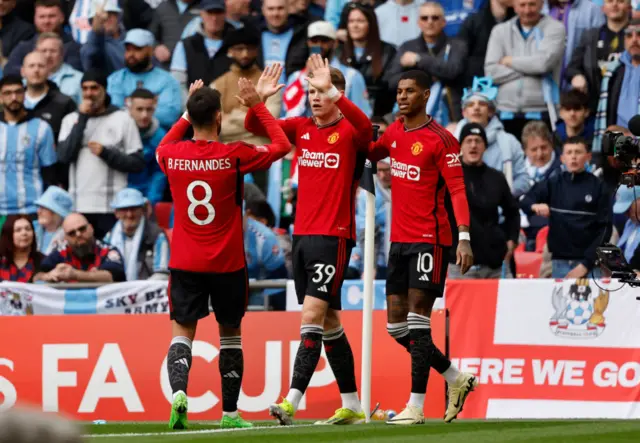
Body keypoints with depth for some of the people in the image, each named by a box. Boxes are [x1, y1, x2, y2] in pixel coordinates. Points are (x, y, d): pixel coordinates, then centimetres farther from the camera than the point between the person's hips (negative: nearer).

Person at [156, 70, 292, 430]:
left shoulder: (172, 155, -3)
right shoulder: (234, 155, -12)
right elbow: (282, 146, 2)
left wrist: (187, 114, 25)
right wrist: (258, 106, 4)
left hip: (185, 263, 1)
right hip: (228, 263, -1)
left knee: (183, 331, 3)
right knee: (230, 333, 12)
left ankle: (178, 392, -24)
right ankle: (230, 413, 15)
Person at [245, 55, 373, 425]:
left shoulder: (349, 131, -7)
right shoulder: (301, 128, 11)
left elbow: (365, 127, -30)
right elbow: (256, 128, 8)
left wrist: (331, 89, -37)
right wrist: (258, 99, -12)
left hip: (334, 236, -7)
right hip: (303, 234, 7)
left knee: (313, 314, -14)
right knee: (329, 321, 11)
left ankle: (292, 401, -20)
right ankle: (352, 405, 19)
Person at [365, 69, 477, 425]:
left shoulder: (440, 139, -10)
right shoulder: (394, 132, 12)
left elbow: (457, 189, -14)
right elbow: (367, 154, 32)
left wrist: (464, 237, -23)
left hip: (429, 239, -8)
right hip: (399, 238, 8)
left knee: (417, 320, -11)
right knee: (396, 324, 8)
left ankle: (416, 406, -9)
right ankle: (457, 379, 23)